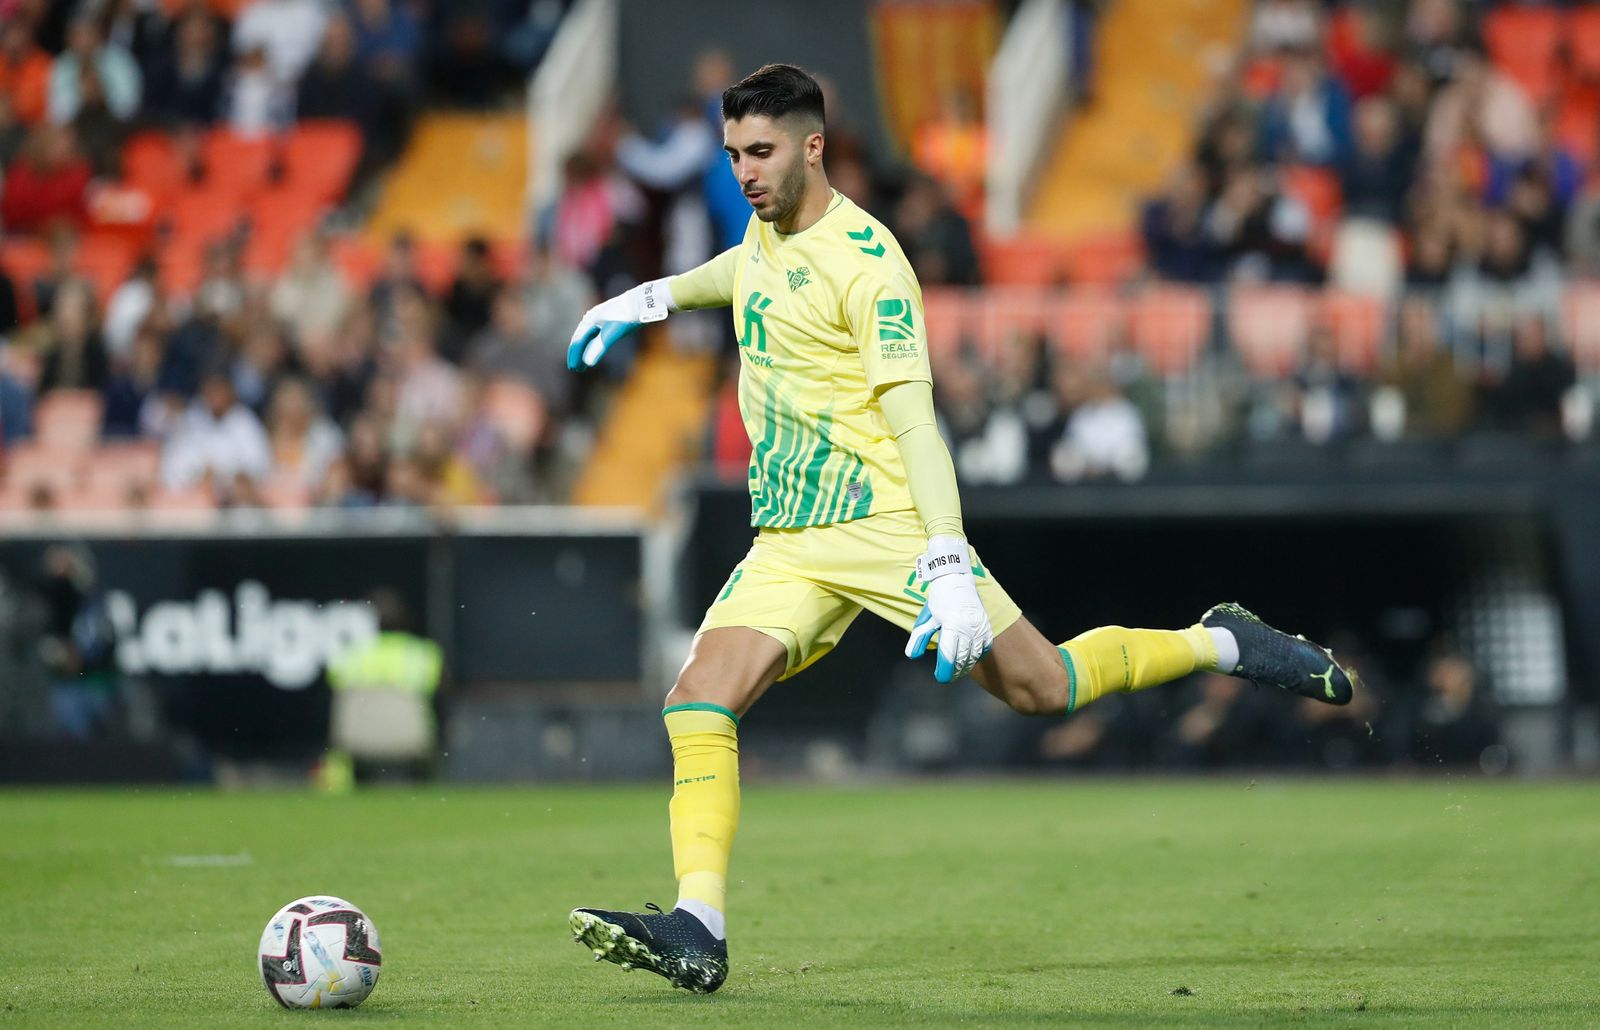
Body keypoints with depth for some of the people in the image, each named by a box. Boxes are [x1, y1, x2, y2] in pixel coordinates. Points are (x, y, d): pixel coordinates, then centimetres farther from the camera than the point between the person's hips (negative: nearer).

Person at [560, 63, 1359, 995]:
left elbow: (914, 421, -21)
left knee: (1043, 688, 0)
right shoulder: (767, 226, 9)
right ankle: (698, 933, -20)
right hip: (788, 545, 7)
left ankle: (1221, 644, 24)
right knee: (699, 701, -14)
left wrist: (950, 570, -27)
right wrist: (651, 299, 34)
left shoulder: (865, 262, -16)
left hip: (886, 524, -7)